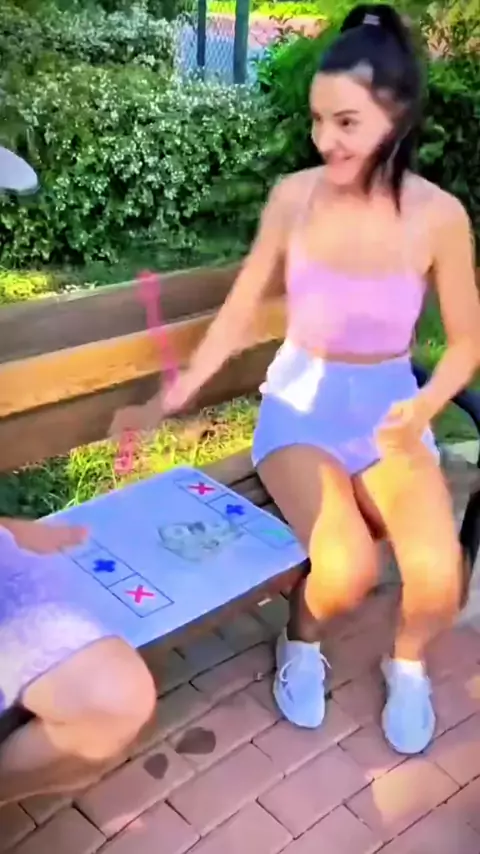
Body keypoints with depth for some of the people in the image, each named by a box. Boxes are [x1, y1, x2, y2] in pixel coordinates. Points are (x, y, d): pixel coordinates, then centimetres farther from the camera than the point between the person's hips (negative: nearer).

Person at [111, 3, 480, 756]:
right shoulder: (293, 197, -9)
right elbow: (239, 312, 0)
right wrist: (172, 398, -4)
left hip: (389, 406, 1)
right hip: (301, 402, 0)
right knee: (347, 571, -25)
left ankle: (408, 665, 16)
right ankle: (301, 644, 13)